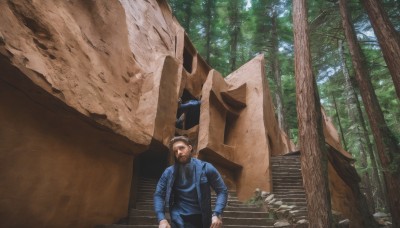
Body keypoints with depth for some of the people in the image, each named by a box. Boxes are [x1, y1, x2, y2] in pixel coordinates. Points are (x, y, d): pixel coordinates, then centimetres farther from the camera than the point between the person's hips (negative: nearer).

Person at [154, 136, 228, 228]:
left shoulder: (205, 168, -4)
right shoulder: (169, 172, 0)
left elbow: (222, 191, -2)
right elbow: (158, 195, 2)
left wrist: (216, 214, -15)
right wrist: (162, 219, -12)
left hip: (201, 219, 0)